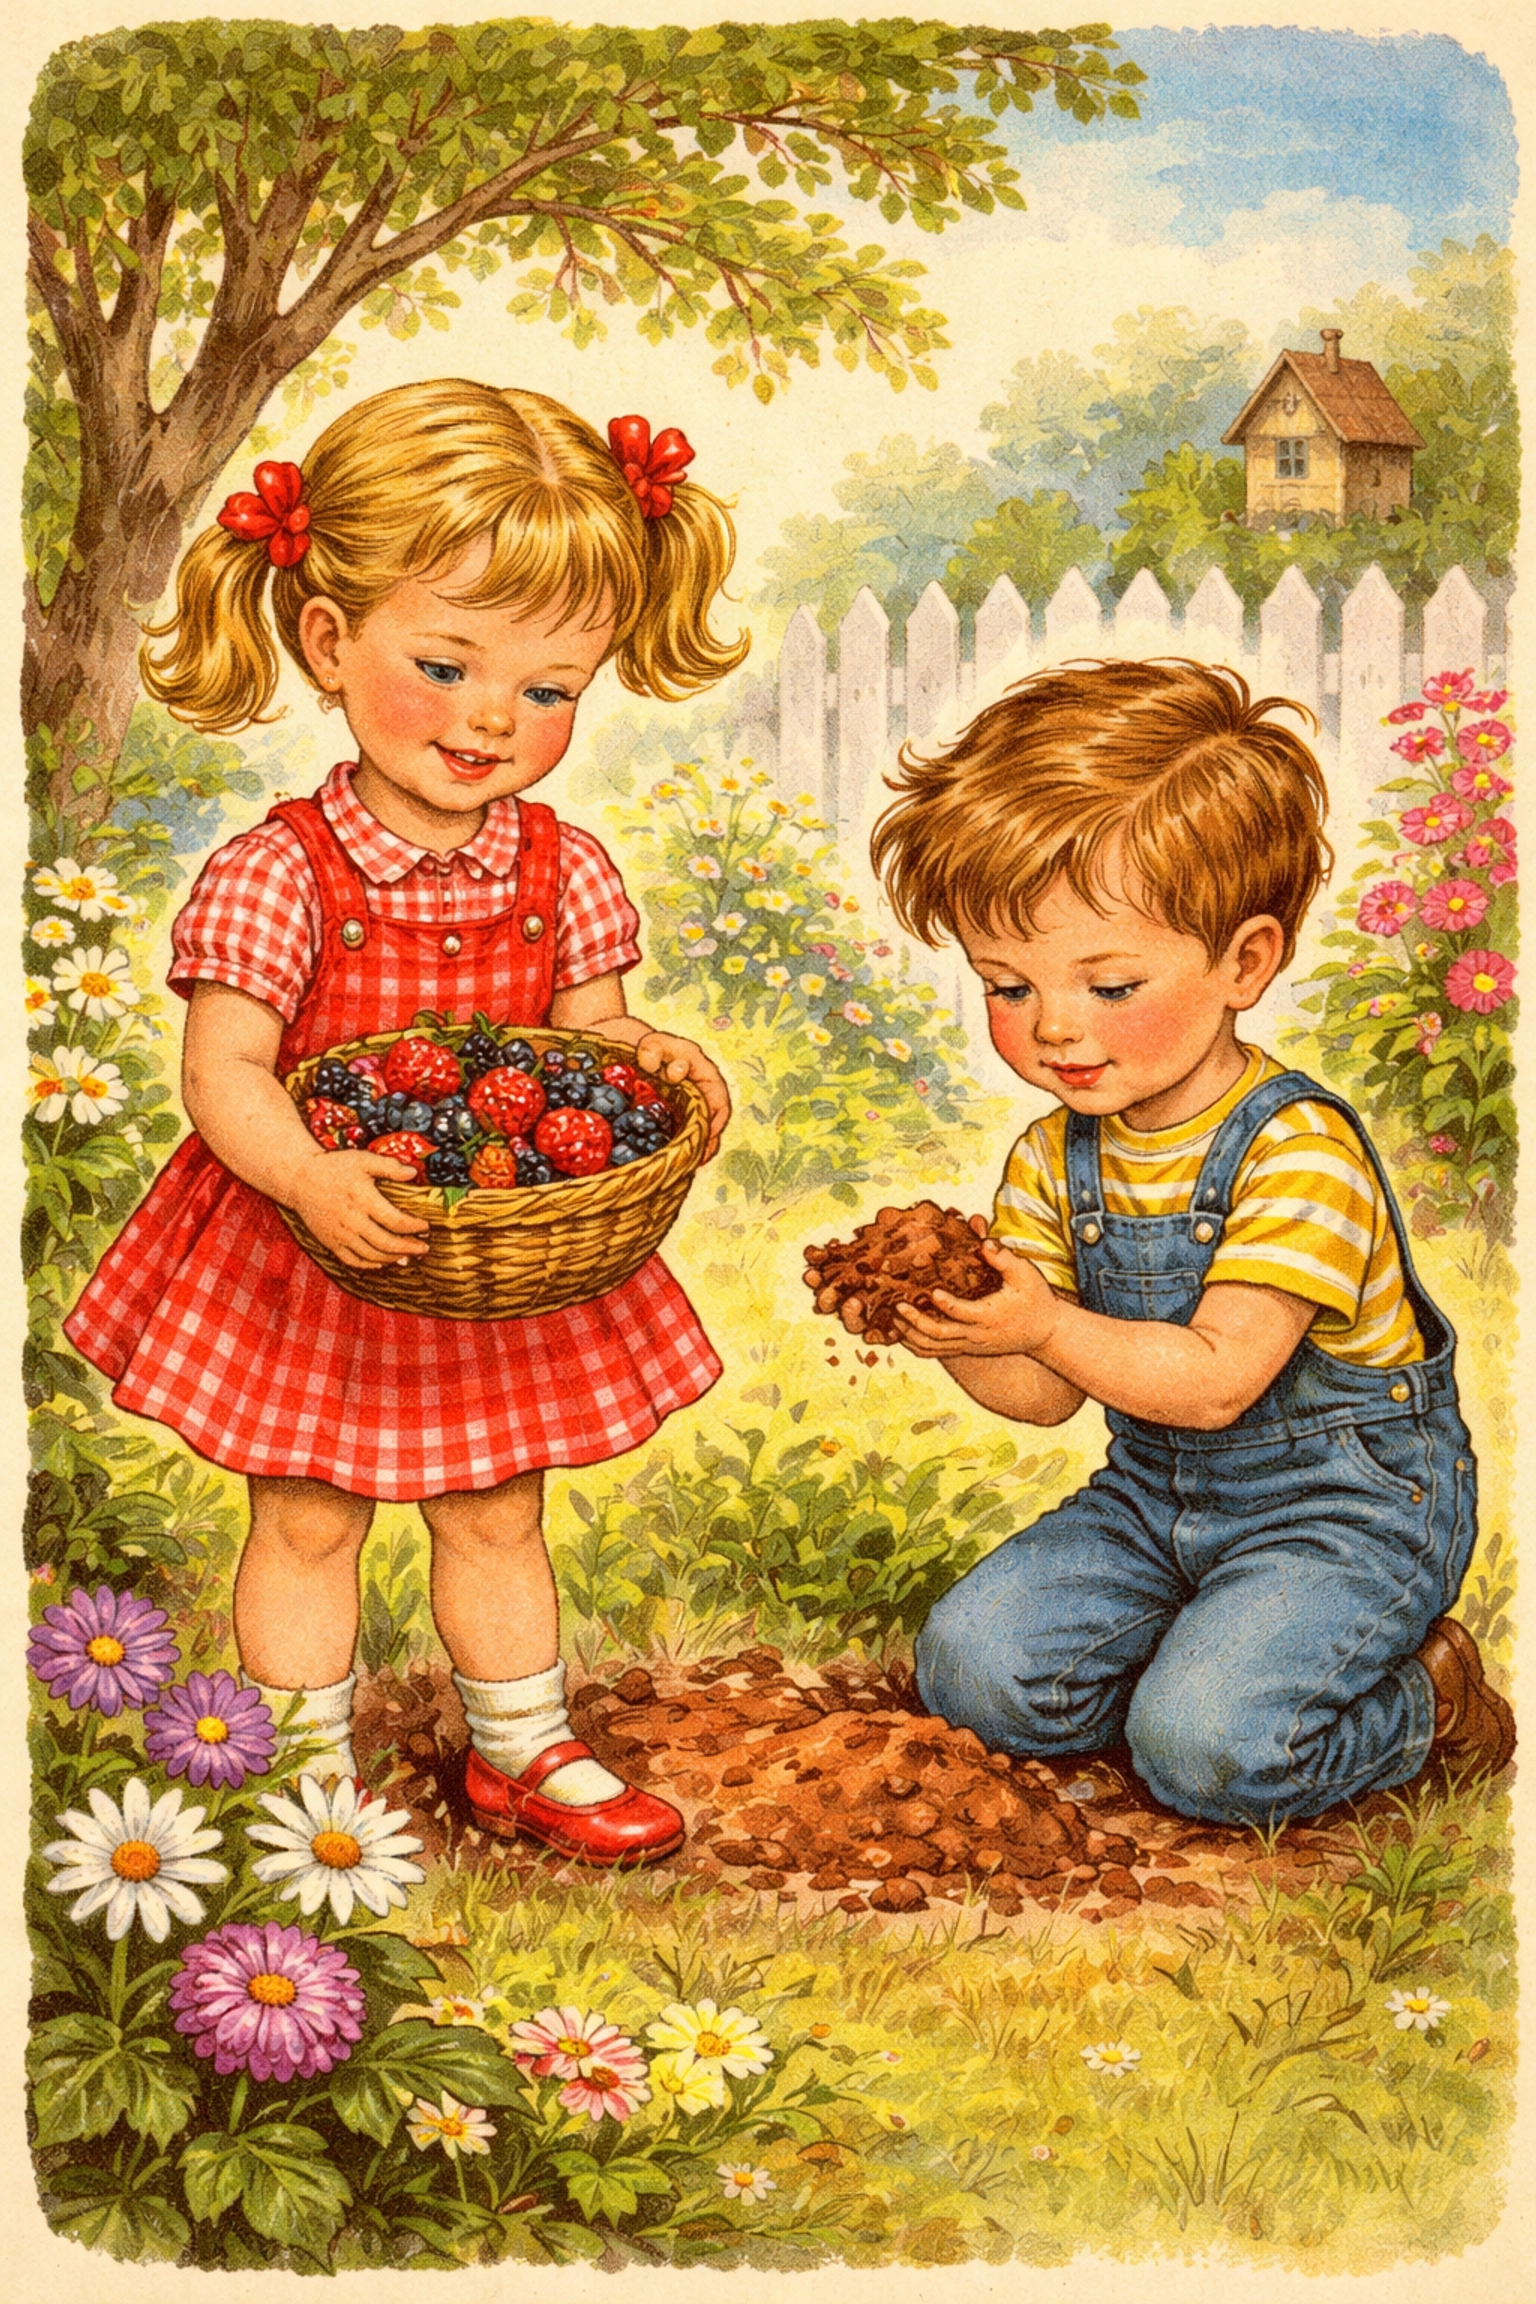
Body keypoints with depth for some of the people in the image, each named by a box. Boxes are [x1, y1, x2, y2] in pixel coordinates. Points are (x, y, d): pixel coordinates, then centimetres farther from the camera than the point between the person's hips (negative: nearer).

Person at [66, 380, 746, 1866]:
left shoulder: (564, 873, -7)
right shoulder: (277, 876, -21)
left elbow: (583, 1032, 2)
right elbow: (222, 1075, -24)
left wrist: (649, 1061, -20)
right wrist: (312, 1178, -42)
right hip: (307, 1252, -3)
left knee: (498, 1514, 20)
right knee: (305, 1519, 13)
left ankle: (524, 1754, 39)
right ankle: (309, 1780, 31)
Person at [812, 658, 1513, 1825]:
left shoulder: (1299, 1150, -23)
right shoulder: (1055, 1158, -1)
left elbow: (1216, 1378, -27)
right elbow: (1046, 1395, 0)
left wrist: (1046, 1327, -38)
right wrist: (954, 1330, -20)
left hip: (1347, 1498, -7)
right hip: (1159, 1489, 7)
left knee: (1209, 1743, -24)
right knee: (973, 1664, -4)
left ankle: (1422, 1704, 5)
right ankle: (1216, 1642, 14)